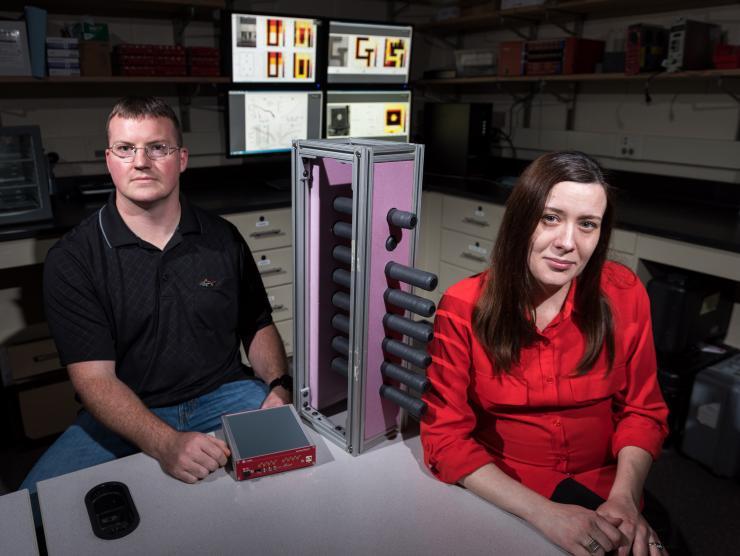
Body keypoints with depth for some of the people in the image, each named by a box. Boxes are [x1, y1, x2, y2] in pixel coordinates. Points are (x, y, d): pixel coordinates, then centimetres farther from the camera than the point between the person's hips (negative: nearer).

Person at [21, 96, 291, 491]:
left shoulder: (223, 239, 3)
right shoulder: (71, 259, -6)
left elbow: (258, 326, 12)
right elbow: (94, 377, -13)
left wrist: (279, 387, -8)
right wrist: (166, 444, -29)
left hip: (224, 397, 2)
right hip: (123, 414, -1)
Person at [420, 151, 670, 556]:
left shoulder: (623, 295, -8)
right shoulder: (463, 308, -15)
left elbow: (642, 410, 1)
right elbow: (445, 435, -14)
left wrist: (624, 497, -17)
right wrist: (542, 512, -24)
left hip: (600, 489, 3)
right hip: (500, 497, -2)